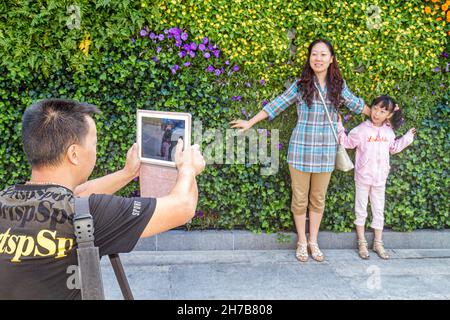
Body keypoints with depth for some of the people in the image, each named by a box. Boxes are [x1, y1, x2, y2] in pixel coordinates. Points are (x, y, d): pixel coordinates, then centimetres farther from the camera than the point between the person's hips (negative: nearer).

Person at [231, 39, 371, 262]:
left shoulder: (338, 86, 4)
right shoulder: (301, 85, -3)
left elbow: (356, 104, 20)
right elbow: (277, 105, 1)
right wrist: (250, 122, 0)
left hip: (326, 151, 2)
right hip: (301, 149, -2)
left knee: (318, 199, 12)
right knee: (300, 198, 7)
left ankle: (313, 242, 27)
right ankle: (302, 242, 24)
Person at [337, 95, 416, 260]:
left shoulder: (389, 132, 4)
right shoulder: (362, 129, -11)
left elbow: (394, 148, 21)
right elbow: (347, 142, -9)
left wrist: (408, 137, 23)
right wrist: (339, 127, -16)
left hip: (380, 178, 4)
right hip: (363, 177, -4)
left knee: (379, 210, 12)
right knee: (361, 210, 6)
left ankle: (378, 243, 23)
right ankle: (362, 243, 18)